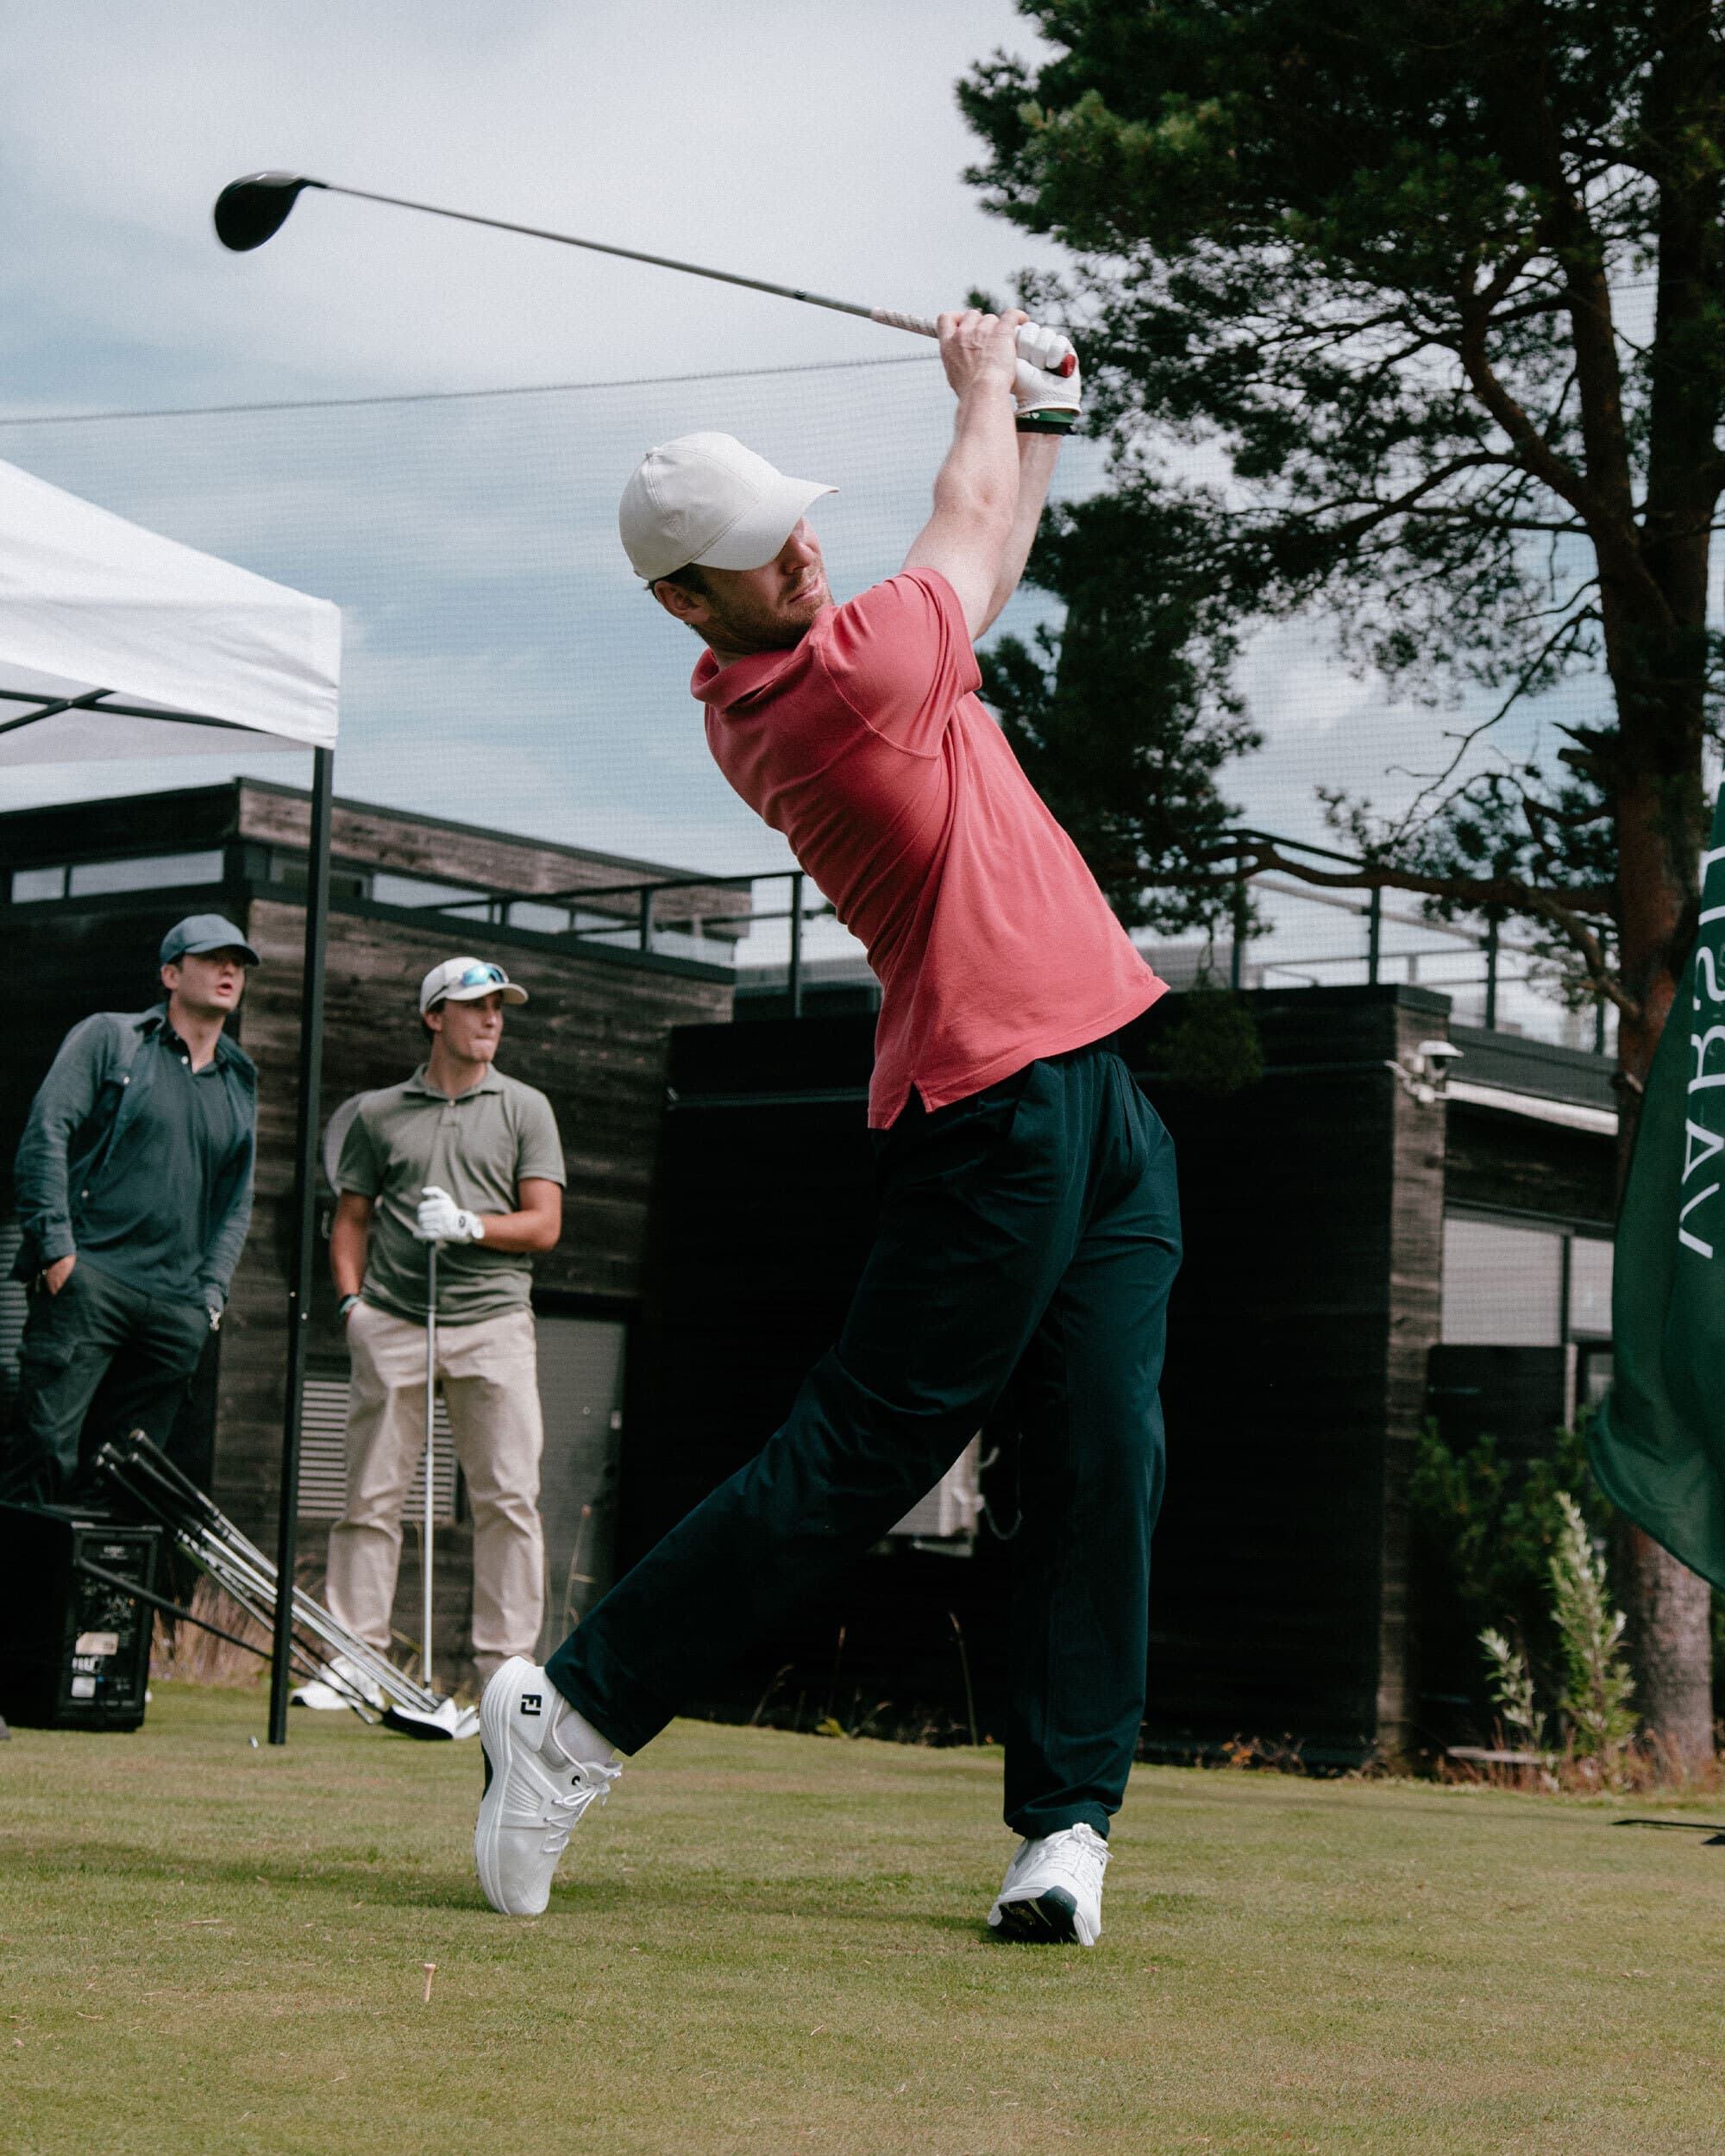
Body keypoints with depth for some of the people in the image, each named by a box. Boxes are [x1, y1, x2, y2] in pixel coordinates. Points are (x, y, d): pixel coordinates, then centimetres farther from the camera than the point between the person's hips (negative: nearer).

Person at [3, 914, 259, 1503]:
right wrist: (57, 1248, -11)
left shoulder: (240, 1083, 20)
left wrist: (210, 1293, 8)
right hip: (87, 1279, -5)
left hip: (176, 1312, 5)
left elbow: (237, 1201, 22)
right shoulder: (110, 1038, 6)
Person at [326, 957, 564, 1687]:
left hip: (493, 1319, 0)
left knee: (508, 1497, -6)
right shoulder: (379, 1112, 14)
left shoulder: (524, 1108, 12)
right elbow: (351, 1217, 18)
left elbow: (544, 1225, 5)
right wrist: (351, 1299, 3)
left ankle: (504, 1666, -3)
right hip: (392, 1321, 1)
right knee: (371, 1495, 0)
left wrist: (470, 1226, -10)